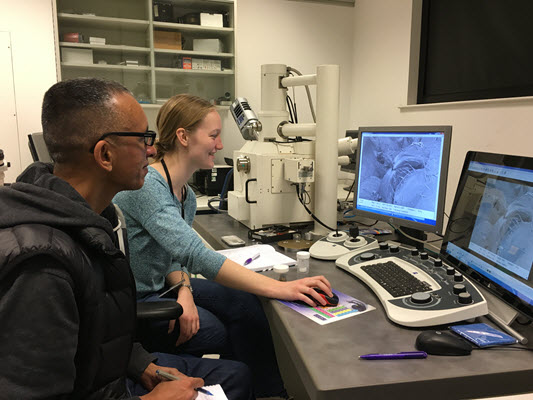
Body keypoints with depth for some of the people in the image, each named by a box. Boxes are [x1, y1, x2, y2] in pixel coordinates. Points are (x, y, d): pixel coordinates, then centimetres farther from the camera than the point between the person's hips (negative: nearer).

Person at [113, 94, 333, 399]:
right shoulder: (147, 186, -27)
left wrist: (184, 291, -18)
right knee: (220, 332, -15)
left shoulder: (186, 195, 3)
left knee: (243, 302, -10)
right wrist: (279, 288, -39)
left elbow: (174, 257, 6)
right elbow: (196, 255, -36)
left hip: (162, 286, 8)